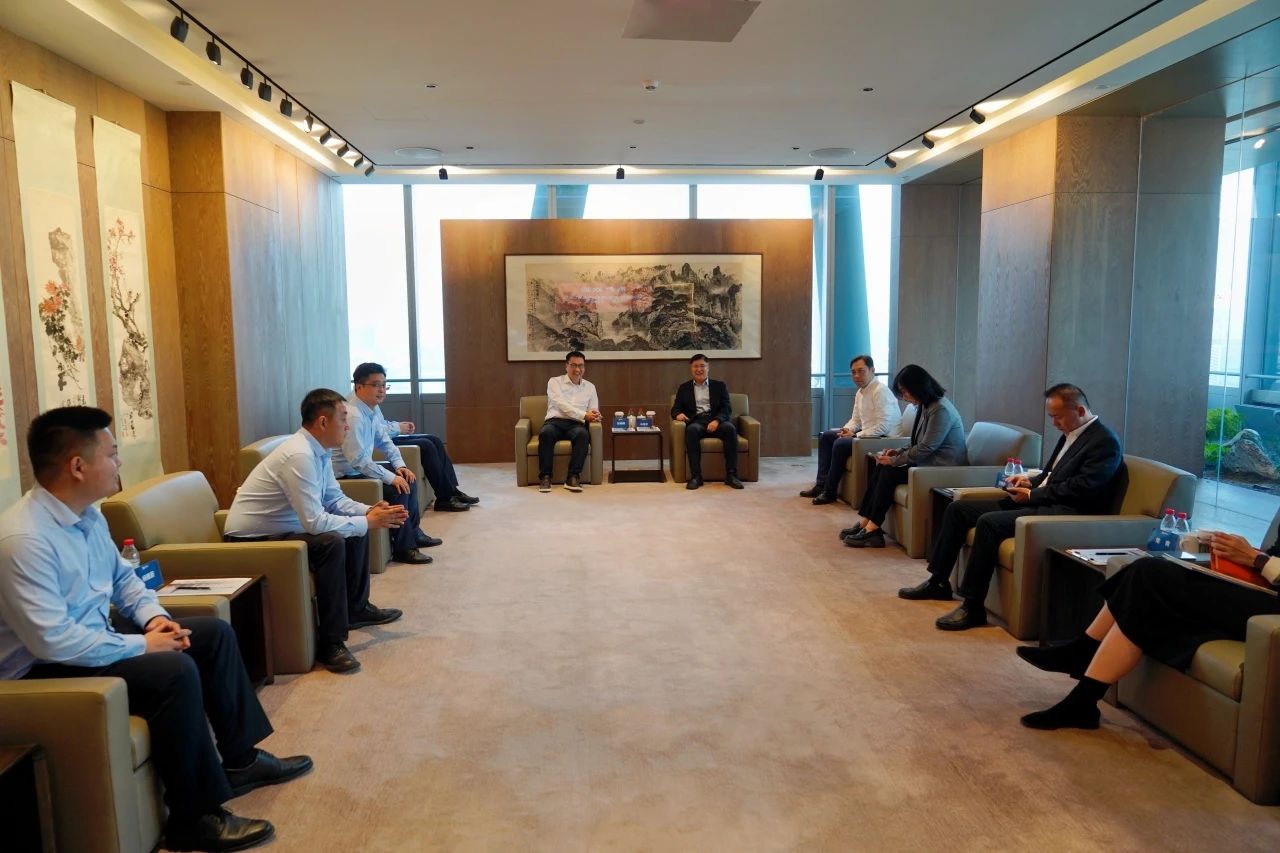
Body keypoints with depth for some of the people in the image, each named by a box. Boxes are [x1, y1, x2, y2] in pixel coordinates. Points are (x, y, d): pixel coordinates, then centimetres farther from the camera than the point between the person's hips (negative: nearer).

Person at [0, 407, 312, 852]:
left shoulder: (88, 515, 2)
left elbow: (123, 577, 16)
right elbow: (54, 642, -32)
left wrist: (154, 617, -3)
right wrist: (142, 645, -23)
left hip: (95, 637, 10)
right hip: (46, 669, -10)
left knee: (214, 632, 6)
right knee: (175, 671, -29)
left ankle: (238, 759, 16)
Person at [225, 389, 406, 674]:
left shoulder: (318, 450, 0)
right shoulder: (299, 455, -29)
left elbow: (335, 499, 8)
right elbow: (315, 522, -33)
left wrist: (369, 511, -10)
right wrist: (367, 522, -22)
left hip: (281, 530, 10)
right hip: (252, 542, -10)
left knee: (356, 530, 8)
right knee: (332, 543, -29)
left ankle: (356, 608, 24)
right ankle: (330, 643, -22)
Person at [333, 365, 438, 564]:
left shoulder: (373, 409, 2)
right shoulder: (352, 415, -27)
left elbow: (384, 441, 14)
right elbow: (357, 460, -30)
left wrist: (399, 465, 1)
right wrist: (391, 477, -26)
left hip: (361, 468, 10)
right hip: (347, 476, -10)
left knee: (408, 480, 11)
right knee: (396, 490, -21)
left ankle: (413, 533, 26)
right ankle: (403, 548, -7)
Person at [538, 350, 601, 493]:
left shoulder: (590, 387, 19)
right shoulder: (555, 382, 7)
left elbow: (594, 411, 16)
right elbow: (561, 405, -8)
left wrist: (595, 416, -11)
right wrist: (584, 415, -17)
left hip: (576, 424, 2)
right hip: (554, 421, -2)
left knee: (583, 434, -35)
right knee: (545, 433, -38)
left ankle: (573, 477, -34)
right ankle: (545, 477, -28)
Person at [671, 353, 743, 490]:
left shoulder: (720, 386, 17)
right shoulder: (684, 388, 20)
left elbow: (727, 409, 6)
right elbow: (676, 408, 13)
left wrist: (717, 420, -16)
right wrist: (678, 414, -13)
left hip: (716, 421, 0)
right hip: (696, 422, 0)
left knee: (730, 428, -33)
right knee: (691, 430, -36)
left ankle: (731, 474, -30)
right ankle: (696, 476, -36)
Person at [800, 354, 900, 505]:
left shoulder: (881, 391, -19)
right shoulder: (860, 392, 9)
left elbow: (883, 427, -26)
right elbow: (856, 419, 21)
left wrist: (856, 435, -21)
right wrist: (847, 429, -2)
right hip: (864, 433, 10)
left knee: (840, 444, -26)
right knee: (826, 436, 8)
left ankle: (830, 492, -13)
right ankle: (821, 484, 5)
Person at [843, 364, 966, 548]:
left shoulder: (941, 410, -19)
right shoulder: (925, 405, 11)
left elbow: (925, 449, -21)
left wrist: (895, 461, -13)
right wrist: (898, 452, 3)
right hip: (928, 461, 9)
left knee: (890, 472, -18)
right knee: (880, 468, -8)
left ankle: (872, 528, -12)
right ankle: (865, 522, -11)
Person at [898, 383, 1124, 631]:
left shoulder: (1105, 442, -10)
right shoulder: (1071, 434, 18)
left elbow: (1080, 488, -18)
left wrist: (1032, 495, -15)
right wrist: (1031, 481, 7)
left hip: (1065, 512, -10)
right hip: (1037, 501, 10)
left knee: (989, 522, -32)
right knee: (958, 509, 3)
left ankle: (973, 606, -25)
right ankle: (938, 582, 9)